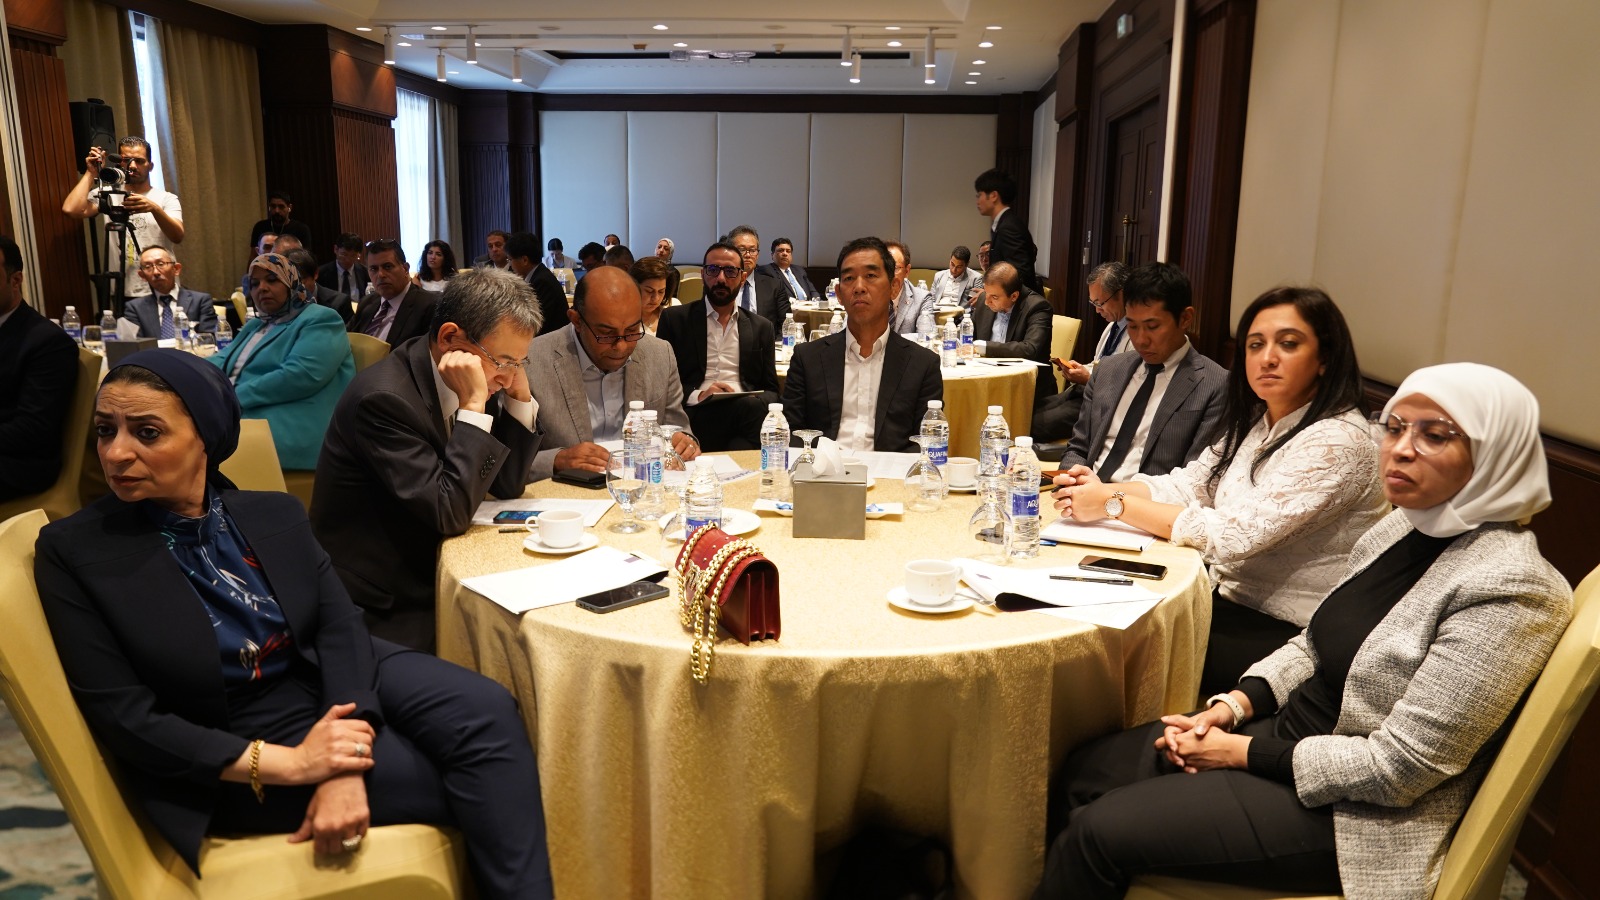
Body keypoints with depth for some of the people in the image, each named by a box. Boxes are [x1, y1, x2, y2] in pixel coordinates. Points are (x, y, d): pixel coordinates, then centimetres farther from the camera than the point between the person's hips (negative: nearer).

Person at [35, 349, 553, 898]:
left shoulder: (274, 514, 1)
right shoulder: (74, 551, -9)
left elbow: (340, 627, -8)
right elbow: (121, 714, -12)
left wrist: (345, 770, -25)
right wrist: (290, 764, -22)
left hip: (333, 684, 4)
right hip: (230, 762, -4)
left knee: (487, 713, -24)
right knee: (472, 781, -21)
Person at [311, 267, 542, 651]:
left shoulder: (458, 386, -1)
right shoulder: (384, 397, -23)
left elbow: (507, 485, 4)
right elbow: (450, 513, -26)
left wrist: (520, 395, -7)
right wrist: (473, 405, -26)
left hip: (433, 573, 7)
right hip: (386, 606, -7)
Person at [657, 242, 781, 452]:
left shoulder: (761, 327, 19)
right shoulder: (675, 319, 11)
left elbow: (771, 391, 18)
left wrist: (755, 404, -6)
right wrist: (697, 396, -12)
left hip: (746, 411, 3)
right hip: (698, 415, -3)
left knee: (754, 407, -34)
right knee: (749, 407, -35)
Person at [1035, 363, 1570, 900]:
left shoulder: (1508, 588, -23)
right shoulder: (1403, 527, 3)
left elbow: (1398, 768, -23)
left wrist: (1242, 751, -16)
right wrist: (1234, 706, -4)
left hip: (1347, 808, -8)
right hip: (1288, 728, 8)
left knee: (1100, 831, -14)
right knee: (1085, 773, 4)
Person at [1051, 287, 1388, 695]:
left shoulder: (1337, 442, -20)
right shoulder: (1255, 423, 6)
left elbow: (1233, 535, -25)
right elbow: (1185, 485, 3)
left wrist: (1114, 504, -22)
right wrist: (1102, 490, -15)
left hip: (1282, 632, -7)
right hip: (1230, 599, 7)